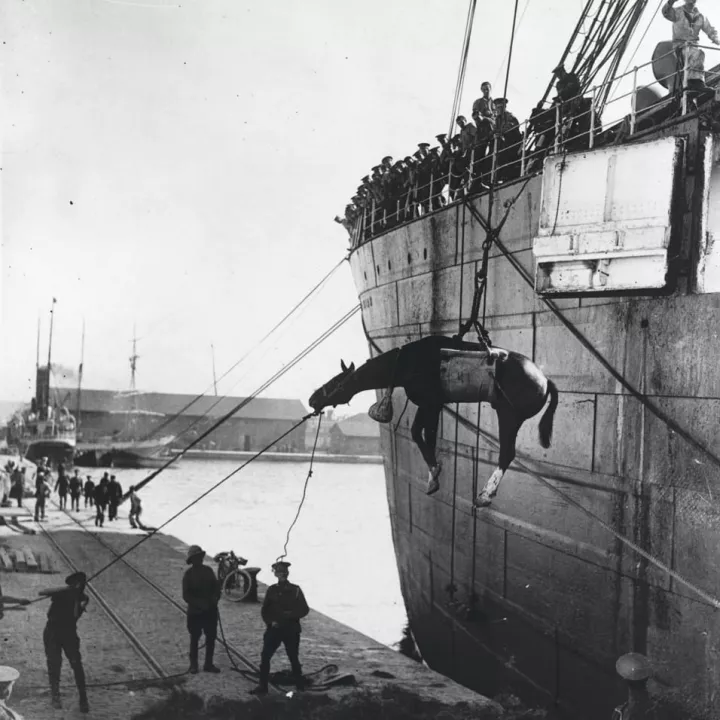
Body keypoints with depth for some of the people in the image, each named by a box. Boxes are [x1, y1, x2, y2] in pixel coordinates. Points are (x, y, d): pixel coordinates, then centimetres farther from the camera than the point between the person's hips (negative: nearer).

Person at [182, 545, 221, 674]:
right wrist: (200, 604, -21)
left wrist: (215, 598, -12)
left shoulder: (208, 570, 3)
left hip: (210, 610, 4)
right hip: (195, 611, -4)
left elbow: (216, 586, 8)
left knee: (211, 637, 7)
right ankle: (193, 665, 21)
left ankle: (208, 664, 19)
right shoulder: (188, 574, -10)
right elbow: (186, 596, -13)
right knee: (194, 638, 8)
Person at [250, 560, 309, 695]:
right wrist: (270, 622, -9)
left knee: (293, 659, 5)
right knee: (265, 657, -4)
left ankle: (300, 687, 18)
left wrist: (291, 614, -16)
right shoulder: (271, 590, 5)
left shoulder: (295, 590, 0)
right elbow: (264, 611, 8)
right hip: (274, 629, 2)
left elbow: (305, 610, -1)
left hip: (291, 630, -2)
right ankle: (263, 686, 5)